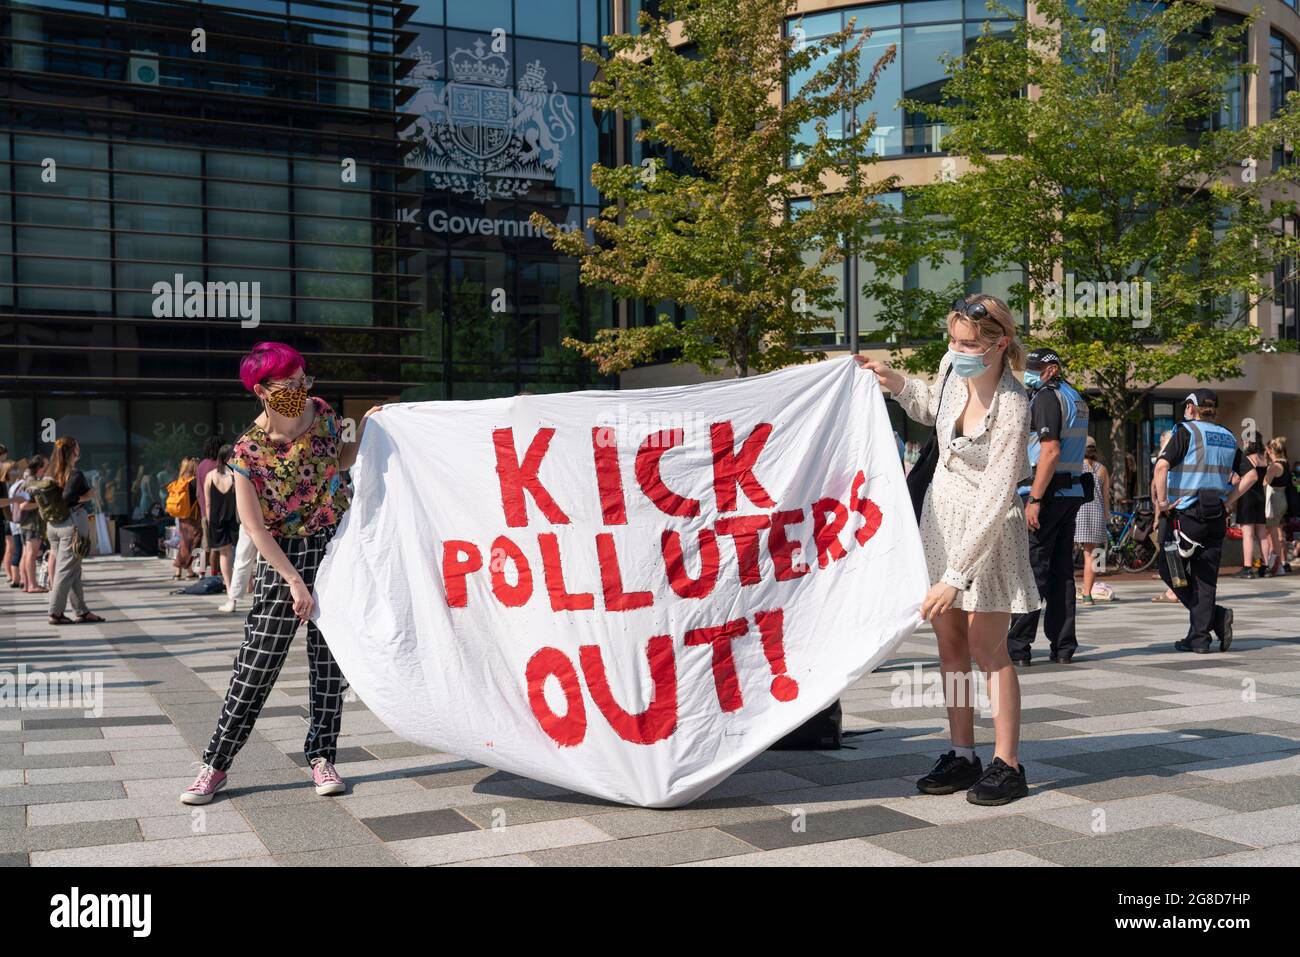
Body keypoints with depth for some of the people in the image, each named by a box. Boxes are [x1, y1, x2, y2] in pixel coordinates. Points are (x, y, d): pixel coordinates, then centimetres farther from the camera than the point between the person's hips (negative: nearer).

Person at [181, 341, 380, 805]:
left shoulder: (322, 413, -2)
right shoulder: (247, 452, -14)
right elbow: (254, 527, -13)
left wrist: (365, 431, 4)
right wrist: (294, 581, -16)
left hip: (335, 545, 4)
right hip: (283, 556, -3)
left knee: (328, 657, 6)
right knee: (258, 662, -3)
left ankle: (321, 757, 17)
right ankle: (215, 763, 10)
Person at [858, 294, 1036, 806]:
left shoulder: (1012, 408, -26)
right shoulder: (952, 367, -5)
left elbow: (995, 500, -29)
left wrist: (956, 575, -32)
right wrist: (895, 382, 4)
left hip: (988, 530, -7)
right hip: (940, 514, 7)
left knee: (986, 648, -3)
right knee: (949, 643, 10)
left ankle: (1007, 764, 9)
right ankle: (962, 755, 20)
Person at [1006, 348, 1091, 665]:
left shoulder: (1047, 398, -10)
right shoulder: (1077, 399, 20)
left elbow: (1050, 451, -19)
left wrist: (1035, 499, -21)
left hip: (1048, 492, -9)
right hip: (1073, 491, 9)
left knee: (1031, 567, -8)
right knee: (1062, 570, 10)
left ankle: (1017, 645, -7)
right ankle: (1063, 645, 12)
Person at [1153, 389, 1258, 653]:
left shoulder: (1187, 431, -7)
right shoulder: (1227, 438, 12)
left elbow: (1162, 466, -21)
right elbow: (1251, 475, 12)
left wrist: (1161, 501, -14)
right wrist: (1228, 501, 11)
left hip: (1185, 514, -6)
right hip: (1217, 517, 6)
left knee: (1168, 566, 7)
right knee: (1205, 577, 9)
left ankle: (1216, 616, -5)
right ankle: (1199, 639, 6)